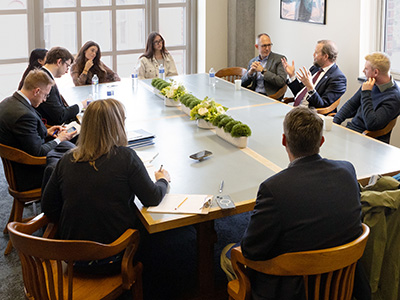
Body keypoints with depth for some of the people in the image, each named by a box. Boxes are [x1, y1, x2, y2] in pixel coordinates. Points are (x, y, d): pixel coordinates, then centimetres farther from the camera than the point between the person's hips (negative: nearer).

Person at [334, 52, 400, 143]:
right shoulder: (372, 84, 7)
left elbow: (371, 124, -26)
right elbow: (352, 103, 17)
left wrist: (366, 93, -22)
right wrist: (334, 121, 2)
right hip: (350, 127, 8)